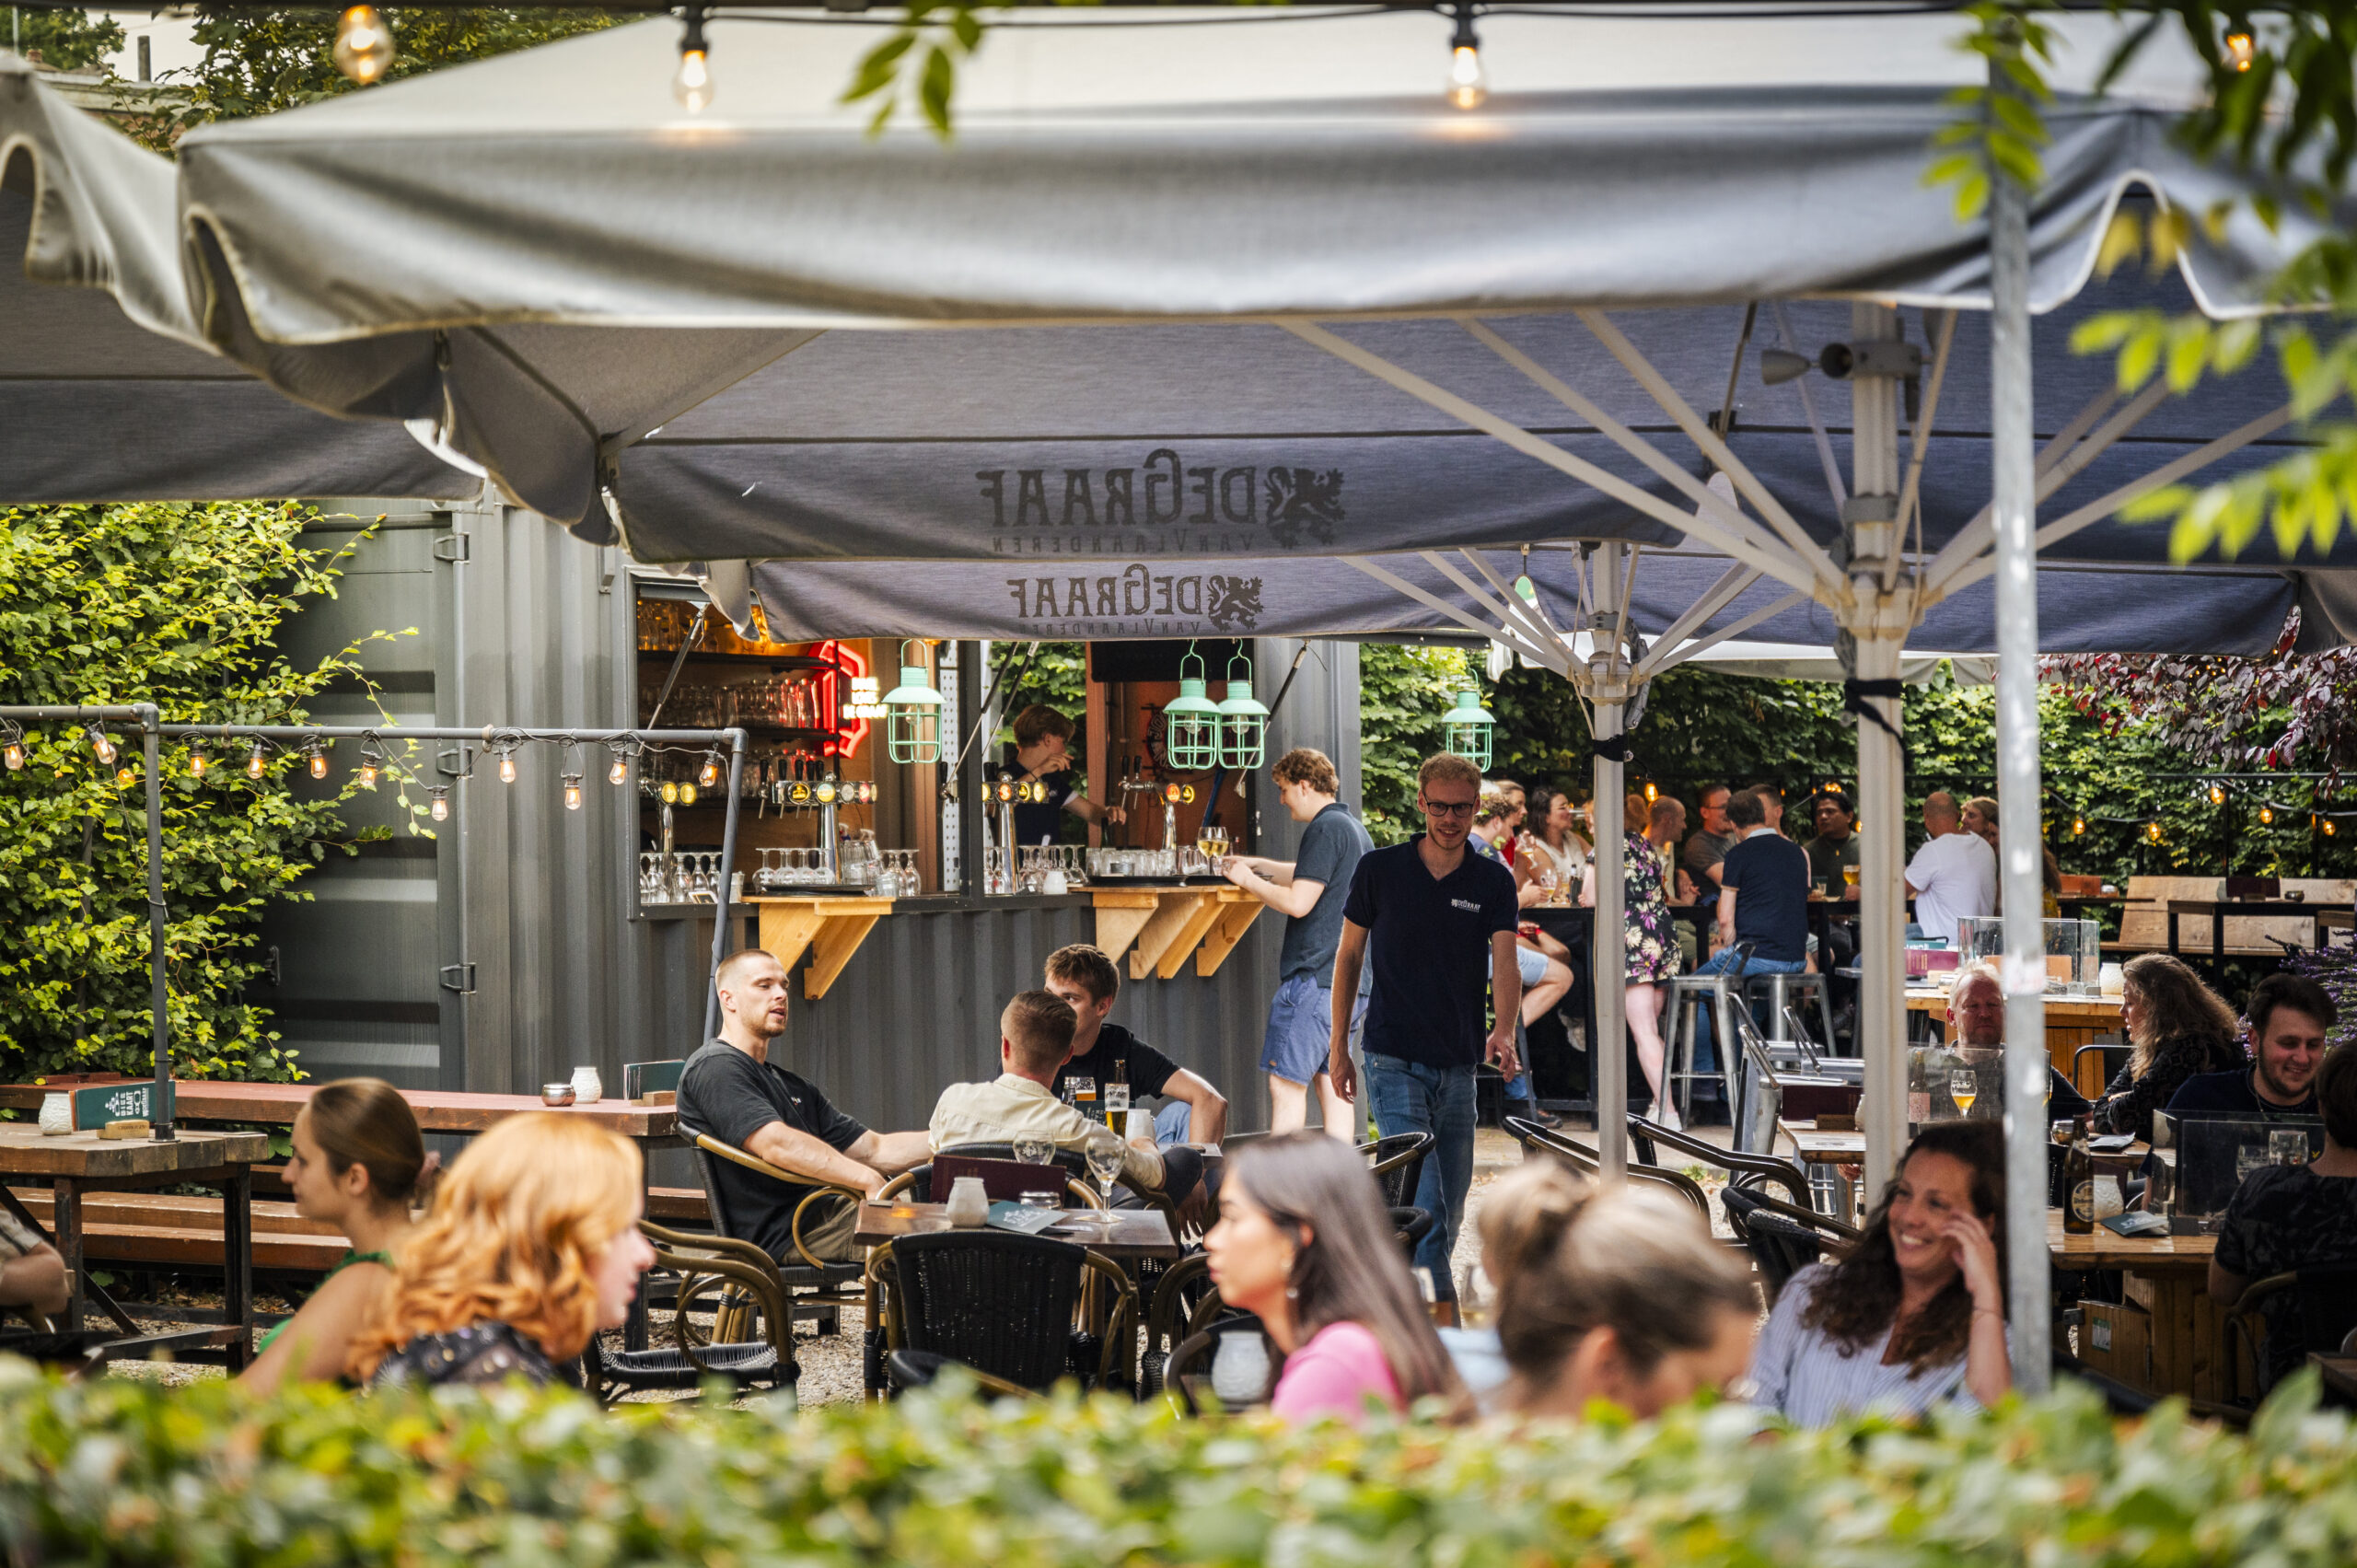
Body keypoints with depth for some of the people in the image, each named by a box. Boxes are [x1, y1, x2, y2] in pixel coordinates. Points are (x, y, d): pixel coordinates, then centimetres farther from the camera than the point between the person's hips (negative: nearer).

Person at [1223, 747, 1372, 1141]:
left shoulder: (1325, 830, -12)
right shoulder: (1356, 828, 18)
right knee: (1332, 1084, 10)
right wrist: (1259, 866, 34)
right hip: (1354, 978, 10)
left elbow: (1298, 902, -18)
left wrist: (1247, 881, -5)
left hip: (1315, 978, -9)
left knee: (1286, 1082, -7)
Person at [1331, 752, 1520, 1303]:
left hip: (1458, 1066, 4)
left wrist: (1504, 1030, -29)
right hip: (1393, 1060, -4)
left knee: (1450, 1209, 9)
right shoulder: (1380, 869, 0)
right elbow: (1349, 955, 8)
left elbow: (1504, 963, -9)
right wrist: (1338, 1046, 4)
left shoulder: (1494, 882, 3)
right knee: (1424, 1203, -16)